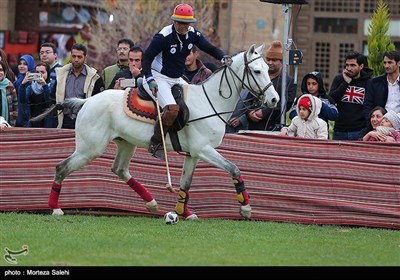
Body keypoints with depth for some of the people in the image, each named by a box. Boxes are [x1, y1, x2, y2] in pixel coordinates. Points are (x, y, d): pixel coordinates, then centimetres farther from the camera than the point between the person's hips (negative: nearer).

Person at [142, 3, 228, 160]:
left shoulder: (193, 34, 0)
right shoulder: (164, 36, -19)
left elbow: (210, 48, 3)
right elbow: (147, 57, -17)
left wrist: (223, 57, -19)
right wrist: (150, 80, -29)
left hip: (177, 80, 8)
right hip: (158, 78, -8)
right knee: (172, 109, -29)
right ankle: (155, 144, -16)